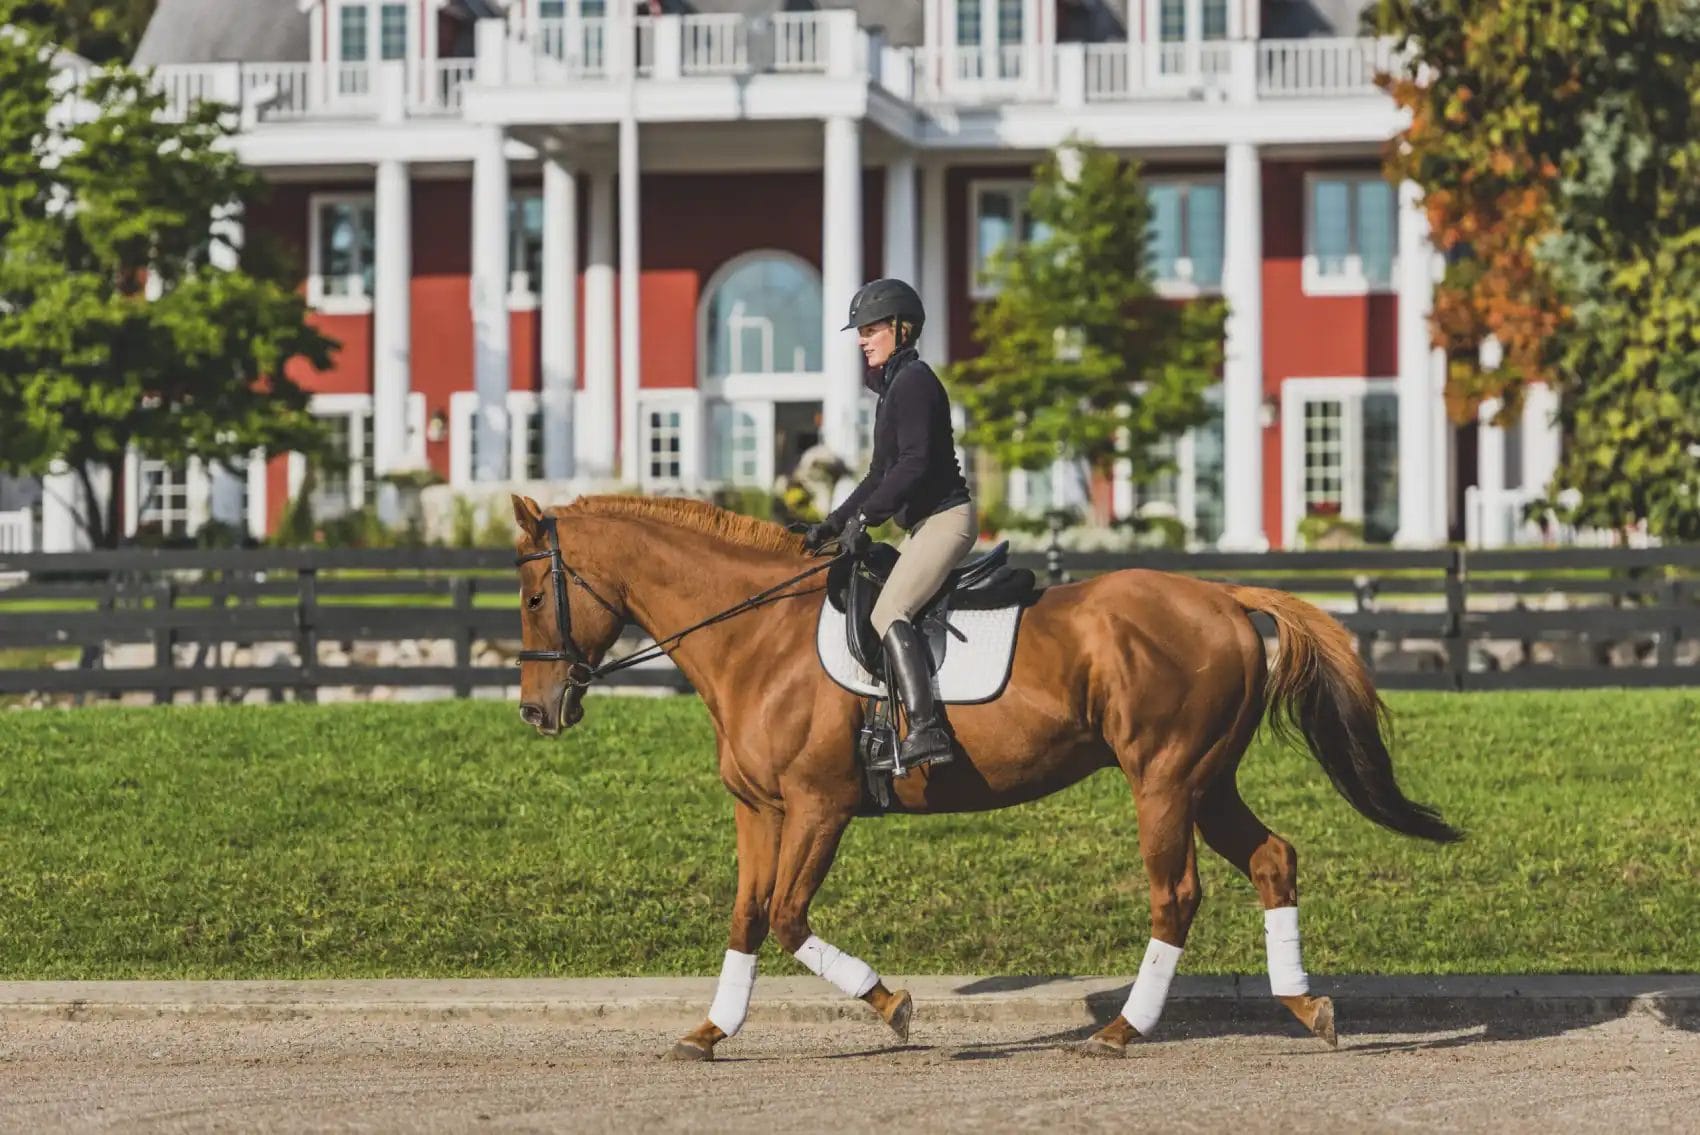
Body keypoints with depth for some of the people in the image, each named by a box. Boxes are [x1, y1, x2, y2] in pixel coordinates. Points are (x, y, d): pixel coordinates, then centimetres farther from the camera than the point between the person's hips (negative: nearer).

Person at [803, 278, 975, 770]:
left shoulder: (913, 381, -12)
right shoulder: (894, 386, 20)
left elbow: (914, 464, -22)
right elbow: (881, 474, 23)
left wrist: (863, 517, -23)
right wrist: (832, 524, 17)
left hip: (945, 517, -11)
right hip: (925, 523, 11)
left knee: (887, 613, -23)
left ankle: (927, 729, -33)